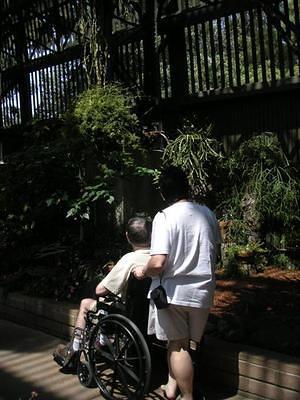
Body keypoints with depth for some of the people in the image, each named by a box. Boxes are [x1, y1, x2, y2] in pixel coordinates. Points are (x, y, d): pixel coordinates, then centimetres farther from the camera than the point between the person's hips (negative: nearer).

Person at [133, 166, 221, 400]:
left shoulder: (164, 217, -15)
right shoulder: (207, 213, 1)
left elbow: (158, 263, -24)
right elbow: (216, 249, 14)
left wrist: (143, 272, -3)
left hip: (173, 291, -5)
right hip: (202, 290, 5)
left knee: (178, 344, 10)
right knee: (182, 342, 19)